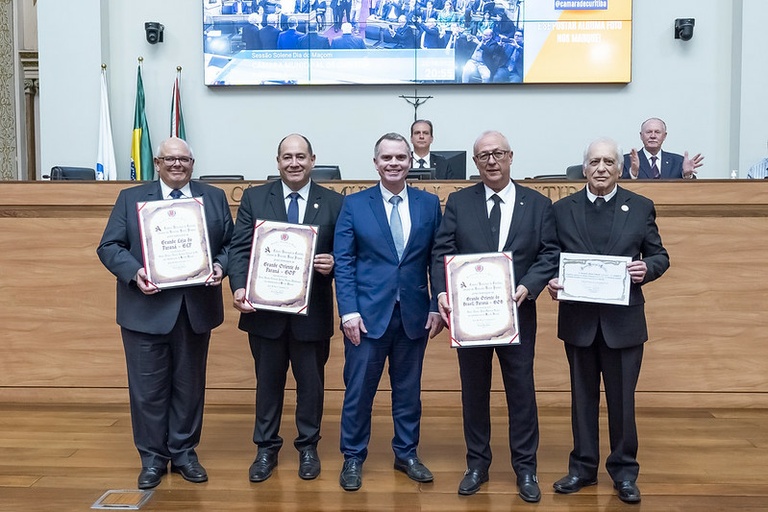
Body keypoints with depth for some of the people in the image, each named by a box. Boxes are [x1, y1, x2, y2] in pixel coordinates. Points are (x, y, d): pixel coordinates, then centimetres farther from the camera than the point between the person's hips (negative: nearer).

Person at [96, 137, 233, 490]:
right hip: (147, 310, -1)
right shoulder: (130, 198, 5)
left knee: (189, 385, 11)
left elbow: (231, 243, 8)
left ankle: (184, 452, 26)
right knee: (148, 388, 5)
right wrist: (134, 272, -17)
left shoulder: (215, 198, 9)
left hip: (196, 309, 2)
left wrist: (220, 266, -12)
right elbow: (109, 247, 0)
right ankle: (152, 458, 20)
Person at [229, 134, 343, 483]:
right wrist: (239, 287, -18)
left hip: (312, 311, 0)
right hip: (264, 309, 1)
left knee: (310, 382, 12)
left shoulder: (333, 203, 1)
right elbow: (240, 248, -3)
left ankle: (308, 447, 31)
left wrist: (333, 263, -21)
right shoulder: (254, 198, 2)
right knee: (267, 382, 14)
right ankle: (266, 448, 30)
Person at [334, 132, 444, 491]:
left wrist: (438, 307, 0)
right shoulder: (354, 204, 0)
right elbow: (342, 262, -3)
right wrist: (349, 311, -11)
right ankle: (353, 458, 25)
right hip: (367, 314, -2)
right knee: (358, 391, 7)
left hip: (414, 315, 2)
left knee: (409, 390, 14)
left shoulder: (429, 204, 5)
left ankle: (406, 454, 31)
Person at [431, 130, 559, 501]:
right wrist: (443, 292, -18)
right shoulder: (458, 202, 3)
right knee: (473, 391, 12)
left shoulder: (538, 204, 4)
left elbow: (550, 253, -1)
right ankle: (477, 464, 27)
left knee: (521, 390, 7)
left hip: (517, 313, 0)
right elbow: (442, 252, -2)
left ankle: (525, 468, 22)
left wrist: (528, 287, -17)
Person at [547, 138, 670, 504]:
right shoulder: (562, 209, 3)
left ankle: (624, 472, 25)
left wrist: (648, 269, -16)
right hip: (578, 319, 1)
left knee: (622, 399, 8)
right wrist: (551, 281, -15)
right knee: (582, 398, 13)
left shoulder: (641, 208, 2)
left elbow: (660, 256, 5)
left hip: (623, 320, -1)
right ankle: (583, 468, 26)